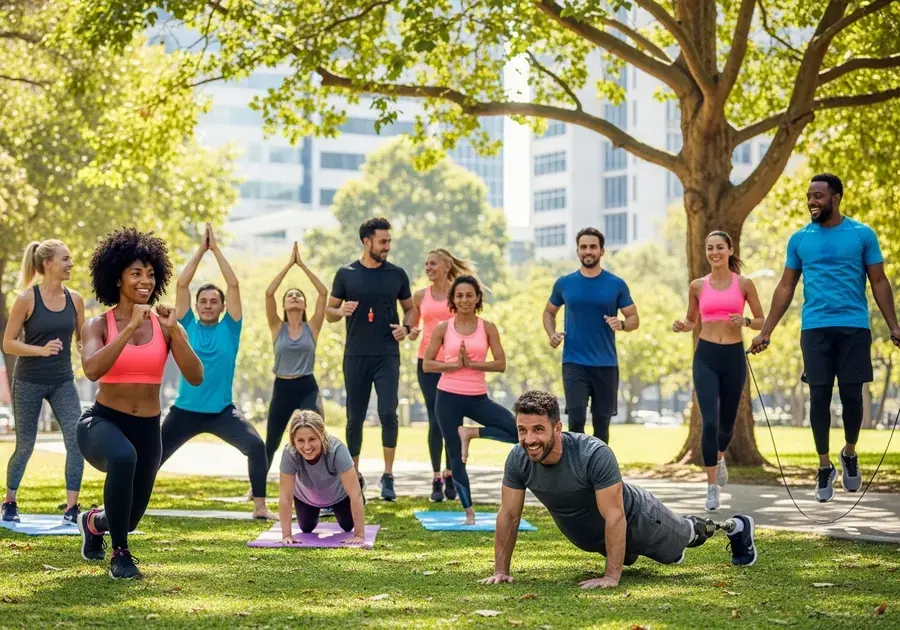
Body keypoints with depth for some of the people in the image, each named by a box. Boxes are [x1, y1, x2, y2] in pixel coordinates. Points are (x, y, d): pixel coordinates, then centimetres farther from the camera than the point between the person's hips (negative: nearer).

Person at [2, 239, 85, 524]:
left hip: (63, 382, 4)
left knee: (77, 441, -11)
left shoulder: (75, 299, 2)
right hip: (29, 382, -4)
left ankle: (71, 508, -5)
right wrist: (42, 350, -24)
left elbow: (82, 340, 14)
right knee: (25, 446, 7)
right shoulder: (27, 299, -11)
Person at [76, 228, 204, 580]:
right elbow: (92, 370, -27)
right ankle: (120, 554, -21)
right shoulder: (98, 325, -7)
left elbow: (196, 377, -12)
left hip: (147, 429, 4)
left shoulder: (165, 325, -1)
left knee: (130, 517, 15)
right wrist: (131, 327, -29)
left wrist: (173, 330, -22)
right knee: (123, 456, -40)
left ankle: (93, 522, 56)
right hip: (102, 422, -4)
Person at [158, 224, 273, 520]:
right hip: (185, 410, 1)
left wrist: (216, 249, -4)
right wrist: (201, 249, -3)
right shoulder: (188, 327, 3)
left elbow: (233, 285, -6)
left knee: (256, 446, -20)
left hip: (222, 411, -1)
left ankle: (260, 507, -10)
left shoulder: (229, 329, 1)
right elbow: (181, 284, -4)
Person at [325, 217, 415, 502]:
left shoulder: (397, 274, 5)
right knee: (355, 418, 6)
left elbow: (410, 308, 15)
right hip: (356, 356, 0)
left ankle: (388, 476, 0)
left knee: (388, 413, -12)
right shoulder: (346, 274, 2)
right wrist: (341, 311, -15)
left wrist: (406, 327, -5)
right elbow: (329, 311, 8)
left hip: (387, 355, 0)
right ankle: (354, 476, 18)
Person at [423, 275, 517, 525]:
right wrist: (454, 364, -14)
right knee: (456, 457, 2)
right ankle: (469, 510, 15)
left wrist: (471, 363, -15)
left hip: (478, 397, 1)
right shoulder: (443, 329, 1)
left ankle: (471, 433, -3)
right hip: (448, 397, -1)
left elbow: (501, 364, -3)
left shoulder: (488, 328, 1)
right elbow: (427, 364, -1)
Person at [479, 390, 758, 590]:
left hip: (635, 520, -4)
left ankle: (736, 527, 55)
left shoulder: (594, 454, -44)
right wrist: (501, 570, -18)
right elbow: (508, 514, -17)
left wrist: (611, 576, -38)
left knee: (681, 538, 26)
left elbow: (615, 517, -39)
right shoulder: (518, 459, -28)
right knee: (625, 556, 36)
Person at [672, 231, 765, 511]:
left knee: (727, 421, 13)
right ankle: (712, 487, -6)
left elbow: (762, 321, 7)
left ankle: (720, 457, 48)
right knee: (709, 422, -13)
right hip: (706, 356, 0)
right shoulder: (698, 286, 5)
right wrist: (681, 326, -5)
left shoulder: (744, 284, 2)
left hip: (734, 356, 0)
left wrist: (745, 321, -14)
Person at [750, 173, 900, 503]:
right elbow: (786, 288, 10)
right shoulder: (799, 239, 7)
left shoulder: (862, 235, 1)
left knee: (851, 396, 1)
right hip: (815, 328, 1)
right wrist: (765, 332, 5)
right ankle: (824, 467, 12)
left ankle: (850, 455, 25)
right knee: (819, 397, 1)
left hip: (854, 328, -1)